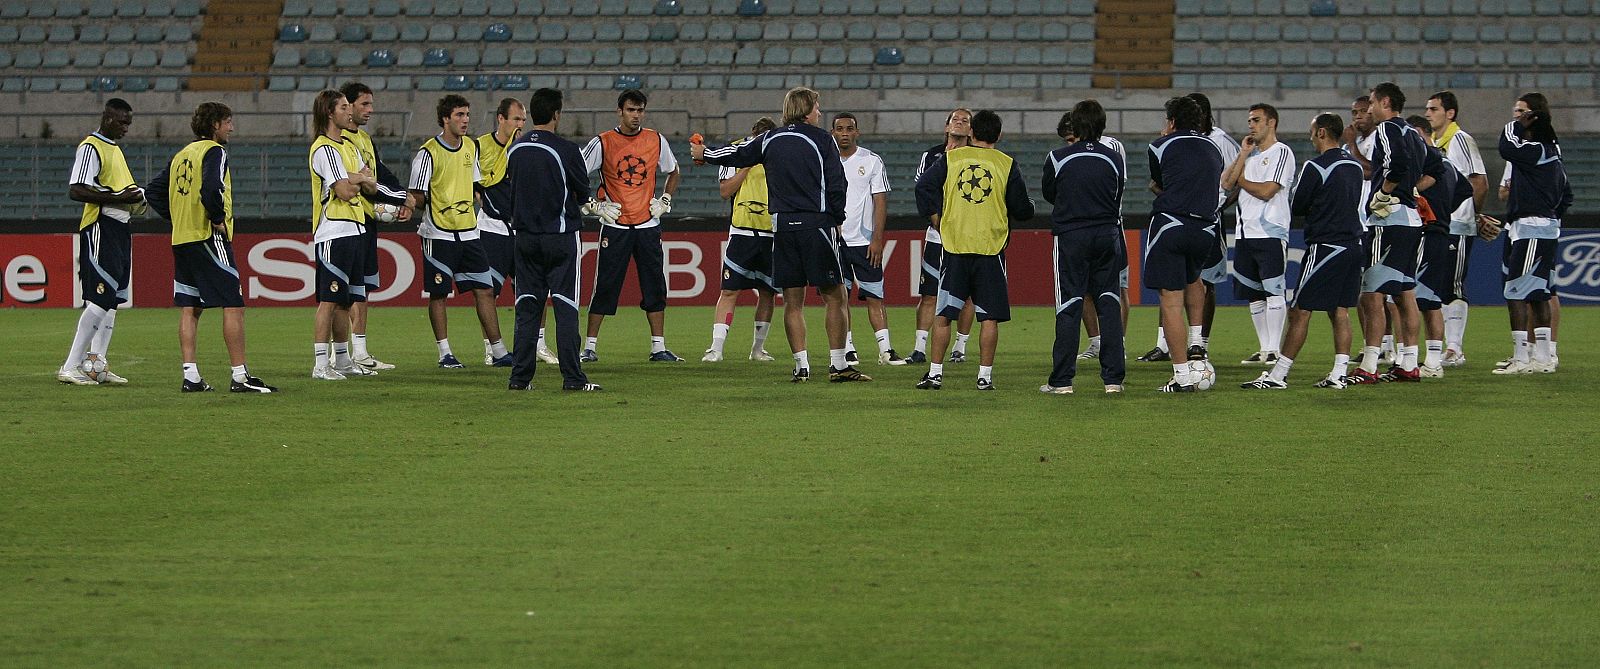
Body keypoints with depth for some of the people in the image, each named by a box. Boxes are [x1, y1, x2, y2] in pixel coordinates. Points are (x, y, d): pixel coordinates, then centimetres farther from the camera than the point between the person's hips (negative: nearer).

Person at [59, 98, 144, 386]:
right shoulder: (91, 147, -10)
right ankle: (71, 367, -13)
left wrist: (134, 196, 10)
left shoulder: (115, 149, 20)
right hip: (100, 229, -10)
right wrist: (117, 197, -22)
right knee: (100, 299, -14)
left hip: (120, 228, 10)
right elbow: (76, 190, -19)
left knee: (113, 298, 9)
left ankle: (95, 363, 11)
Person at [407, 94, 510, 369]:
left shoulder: (471, 147, 9)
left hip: (468, 231, 6)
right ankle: (445, 353, 9)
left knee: (484, 290, 3)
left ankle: (498, 351, 6)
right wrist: (415, 201, -22)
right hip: (439, 234, -6)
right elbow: (417, 196, -8)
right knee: (438, 294, 1)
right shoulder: (428, 152, -11)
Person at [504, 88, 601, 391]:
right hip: (560, 238, -5)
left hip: (525, 238, 5)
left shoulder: (514, 150, 4)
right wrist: (578, 208, 18)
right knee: (565, 309, -2)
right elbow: (583, 192, -3)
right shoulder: (565, 150, -12)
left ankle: (520, 376, 7)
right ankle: (572, 378, -4)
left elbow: (512, 190, 11)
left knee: (526, 309, 9)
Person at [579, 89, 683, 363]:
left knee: (655, 288, 2)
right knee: (604, 288, -2)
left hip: (648, 225, 3)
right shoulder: (603, 143, -4)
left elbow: (672, 172, 22)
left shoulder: (656, 141, 5)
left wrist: (664, 201, 9)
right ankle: (589, 348, 3)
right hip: (615, 227, -3)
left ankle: (659, 348, 8)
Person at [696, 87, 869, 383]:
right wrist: (837, 219, 9)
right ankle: (838, 365, -5)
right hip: (817, 223, -4)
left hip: (783, 226, 4)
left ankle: (801, 365, 4)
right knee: (834, 295, 0)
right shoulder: (821, 139, -2)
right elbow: (836, 183, -5)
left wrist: (704, 154, 40)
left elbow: (737, 155, 22)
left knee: (792, 300, 7)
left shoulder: (770, 140, 9)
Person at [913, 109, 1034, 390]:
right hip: (991, 247, -1)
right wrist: (1029, 209, 27)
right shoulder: (1006, 165, 2)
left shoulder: (951, 158, 5)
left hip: (954, 244, 1)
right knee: (989, 317, 4)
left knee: (943, 314, 7)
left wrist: (937, 220, 6)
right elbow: (1021, 209, 4)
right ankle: (985, 375, 1)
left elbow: (924, 186, -3)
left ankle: (935, 373, 6)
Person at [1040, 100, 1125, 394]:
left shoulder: (1058, 158, -5)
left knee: (1069, 307, 0)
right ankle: (1113, 378, 4)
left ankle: (1062, 380, -1)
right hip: (1108, 234, 2)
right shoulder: (1115, 159, 1)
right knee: (1109, 304, 7)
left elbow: (1048, 193, 10)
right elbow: (1117, 198, 11)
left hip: (1070, 235, -2)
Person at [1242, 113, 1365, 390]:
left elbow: (1295, 207, -5)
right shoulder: (1355, 166, 10)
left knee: (1300, 311, -5)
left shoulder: (1315, 167, -12)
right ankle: (1339, 374, 6)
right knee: (1340, 311, 10)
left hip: (1324, 247, -7)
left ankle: (1278, 375, -5)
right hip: (1352, 245, 7)